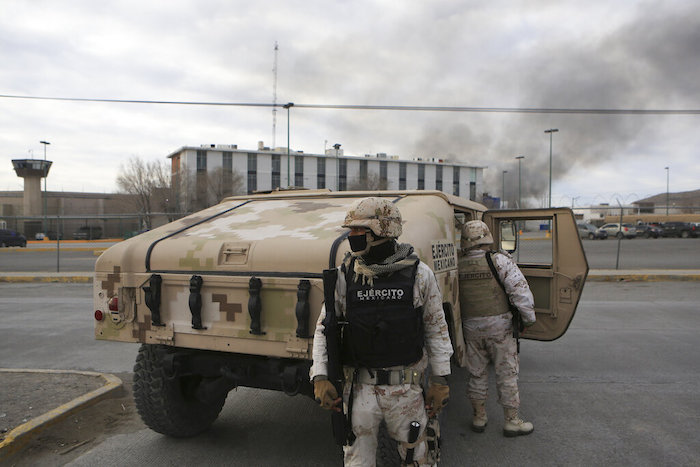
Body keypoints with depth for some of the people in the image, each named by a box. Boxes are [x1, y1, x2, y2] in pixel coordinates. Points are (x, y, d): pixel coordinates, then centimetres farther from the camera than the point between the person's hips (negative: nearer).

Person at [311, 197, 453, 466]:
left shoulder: (419, 274, -5)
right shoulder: (345, 275, -3)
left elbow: (436, 328, 3)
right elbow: (324, 328, 3)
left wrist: (440, 380, 3)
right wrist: (320, 378, -6)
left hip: (406, 387, -1)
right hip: (360, 388, 1)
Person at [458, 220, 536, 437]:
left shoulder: (458, 266, -1)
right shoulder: (499, 260, -11)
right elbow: (520, 290, -15)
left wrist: (459, 323, 20)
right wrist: (529, 318, -4)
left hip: (471, 327, 3)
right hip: (500, 326, -3)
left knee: (477, 374, 16)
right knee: (506, 374, 10)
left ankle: (479, 418, 28)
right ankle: (512, 421, 21)